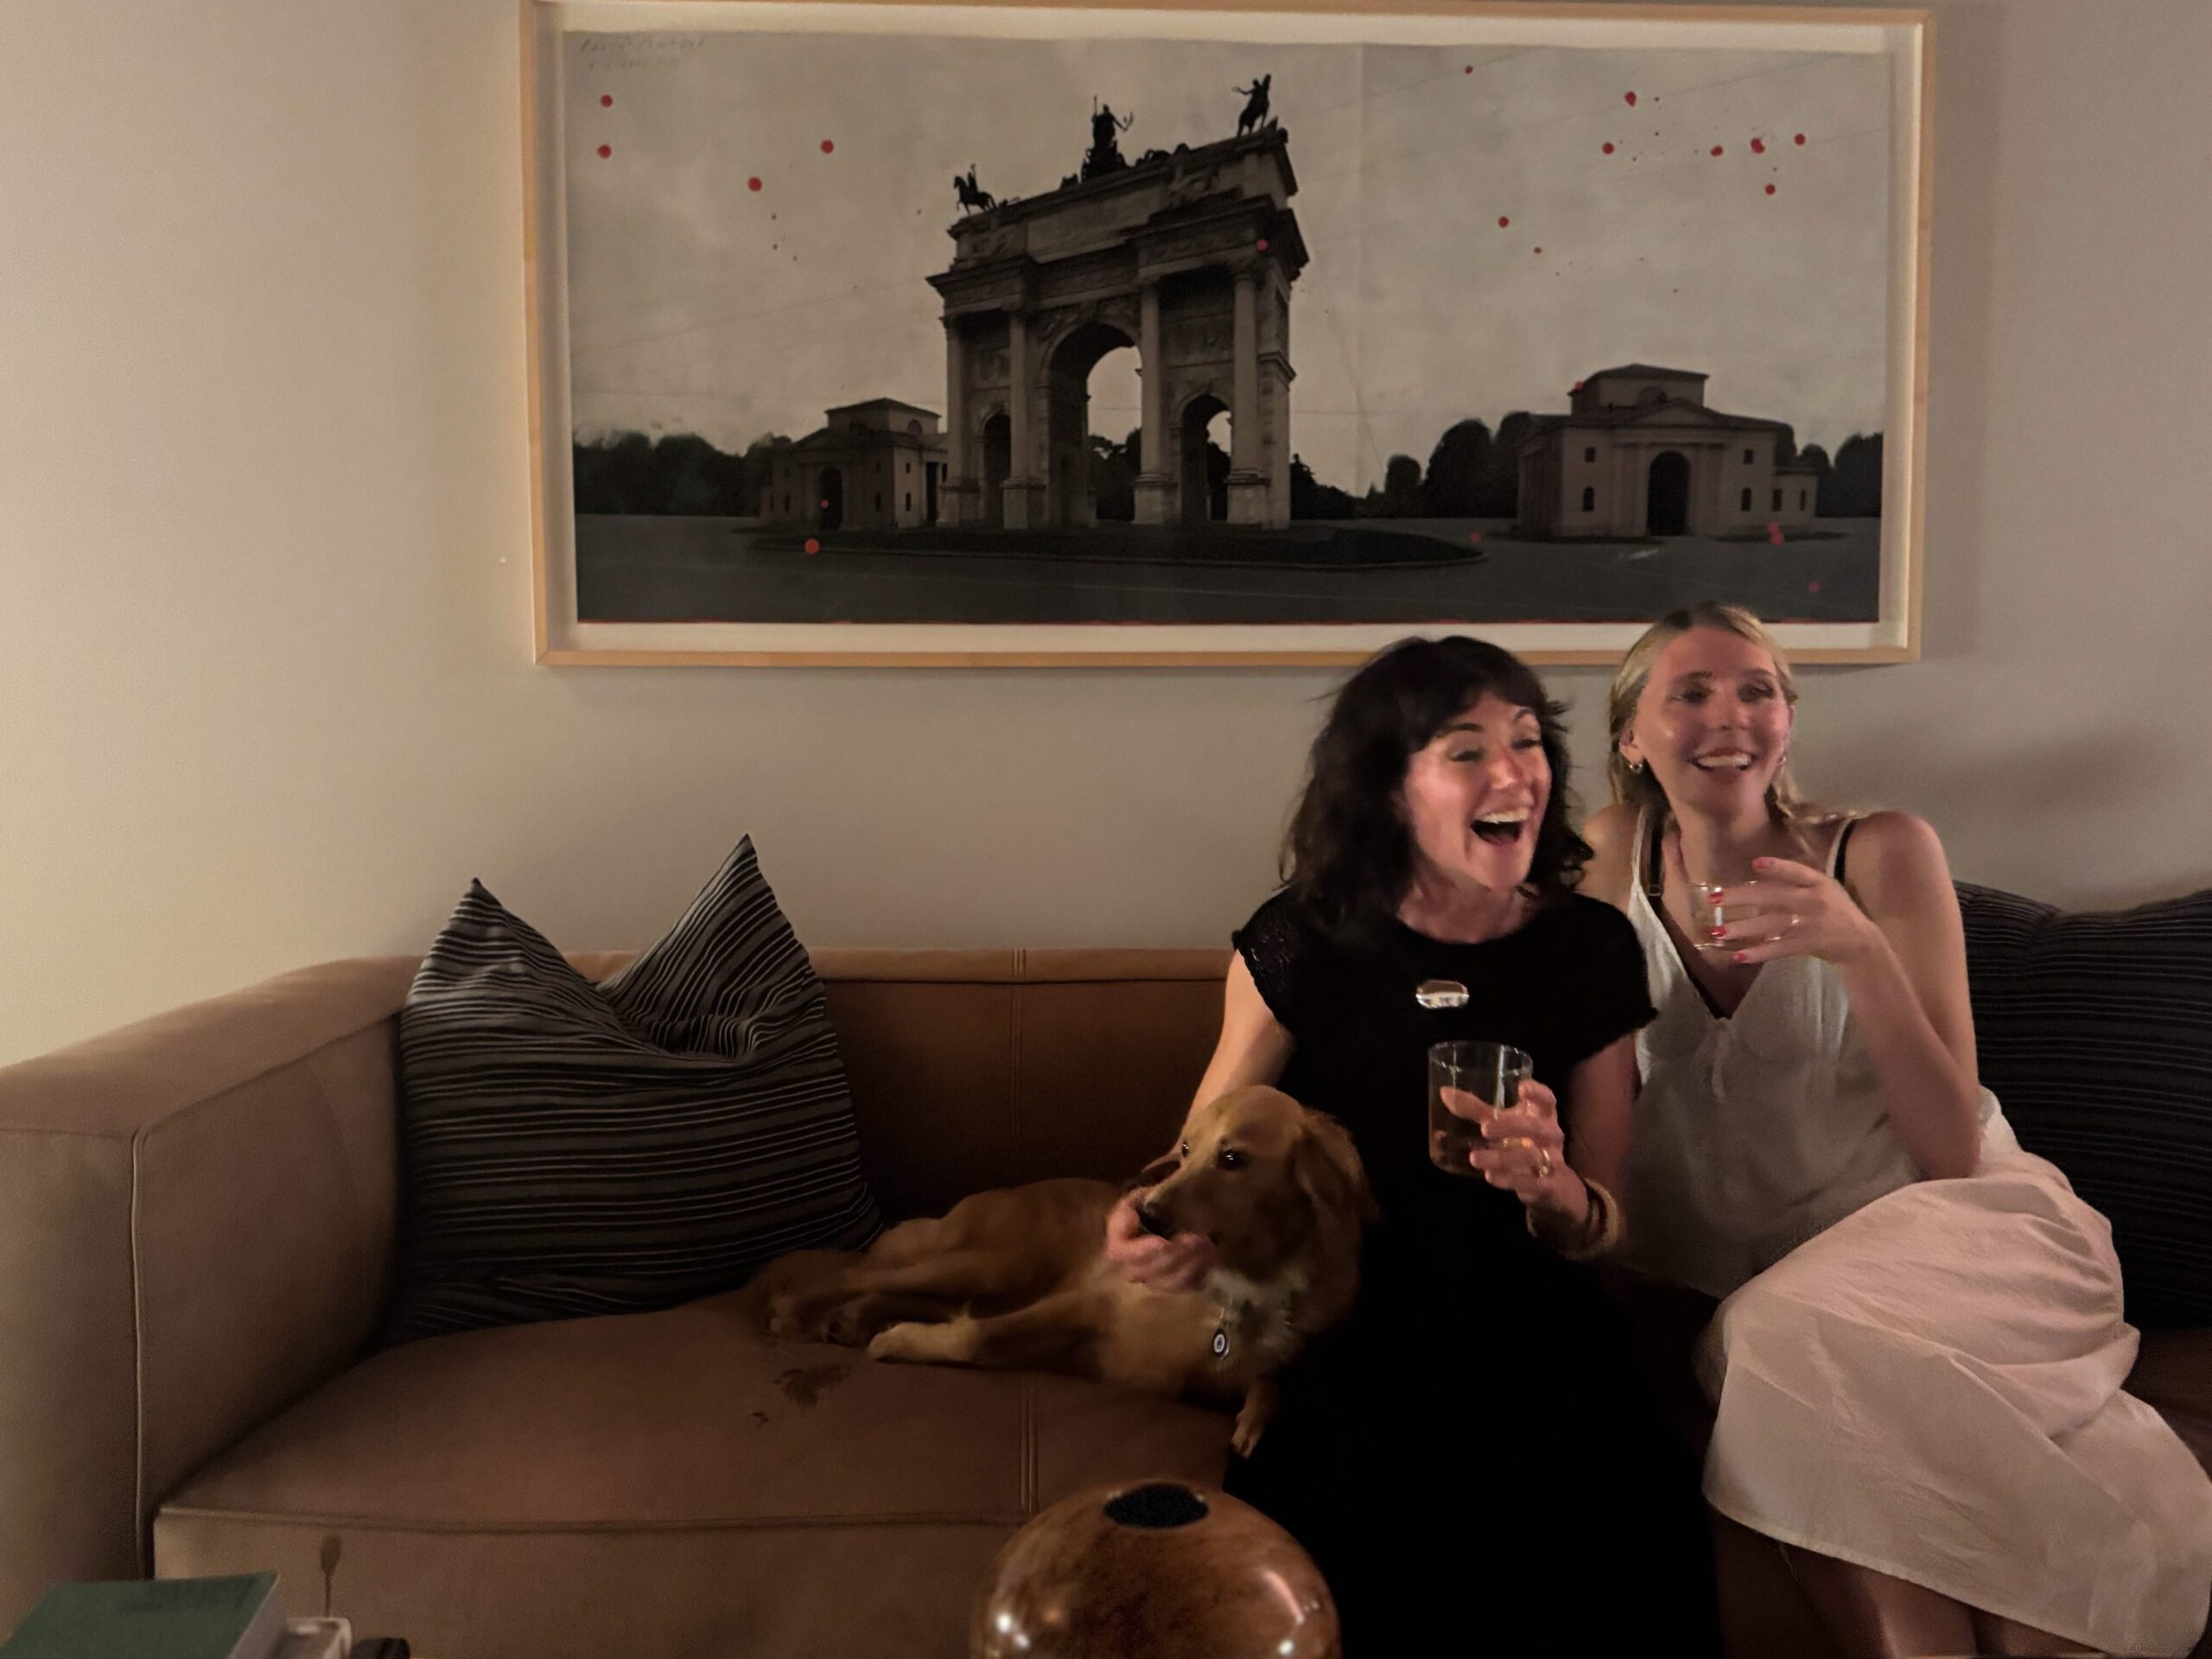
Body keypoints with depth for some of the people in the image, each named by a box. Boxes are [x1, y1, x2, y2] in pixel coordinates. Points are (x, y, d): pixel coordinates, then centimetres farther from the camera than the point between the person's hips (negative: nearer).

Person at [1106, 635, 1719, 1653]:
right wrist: (1159, 1224, -17)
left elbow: (1599, 1229, 6)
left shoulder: (1592, 948, 0)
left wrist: (1555, 1191, -19)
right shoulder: (1300, 942, -6)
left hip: (1525, 1332, 2)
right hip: (1338, 1331, -1)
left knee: (1624, 1549, -27)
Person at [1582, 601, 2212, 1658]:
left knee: (1799, 1344, -33)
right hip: (1760, 1263, 3)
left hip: (1943, 1229, -2)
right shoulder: (1618, 855, -2)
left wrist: (1860, 951, -27)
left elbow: (1952, 1155, -15)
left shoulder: (1881, 854, -10)